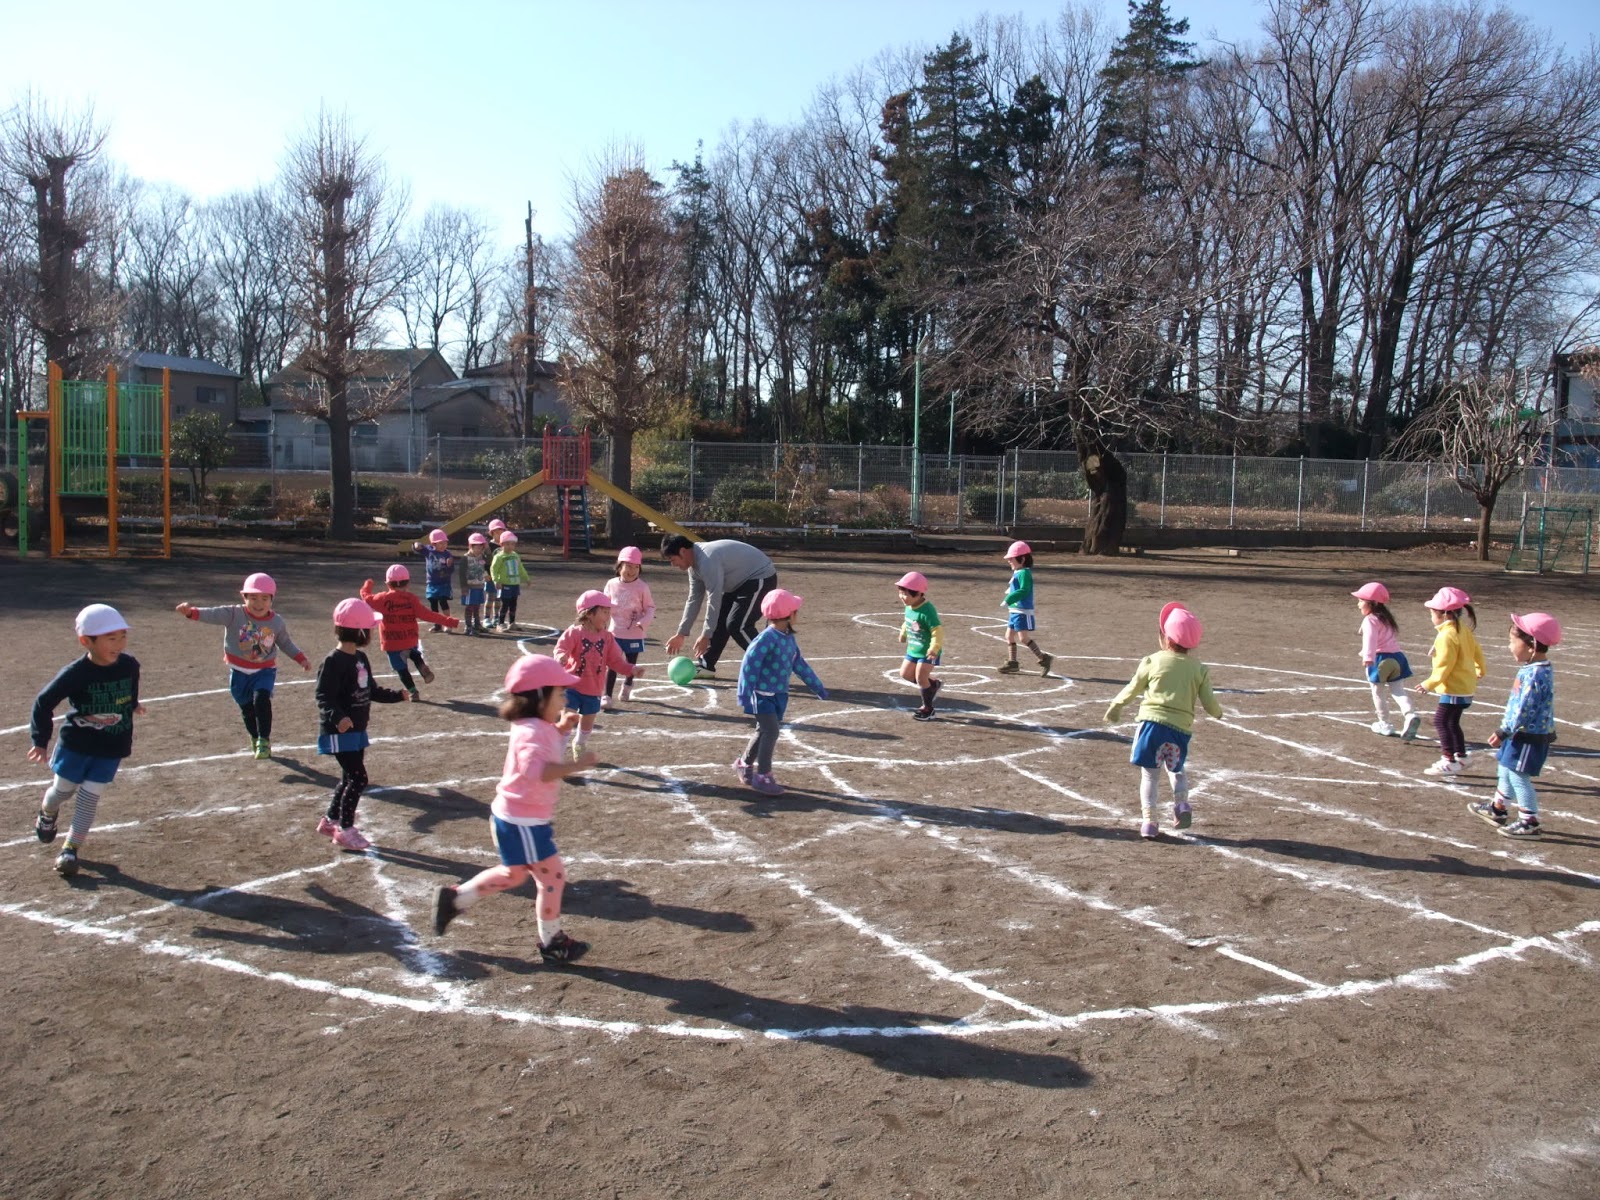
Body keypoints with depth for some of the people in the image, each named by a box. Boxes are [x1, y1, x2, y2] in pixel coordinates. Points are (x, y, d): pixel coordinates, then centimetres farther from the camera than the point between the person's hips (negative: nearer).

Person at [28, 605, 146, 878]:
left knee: (89, 797, -1)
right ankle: (47, 813, 49)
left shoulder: (129, 665, -10)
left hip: (112, 749, 1)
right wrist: (40, 740, -10)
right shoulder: (74, 674, -21)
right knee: (62, 790, 14)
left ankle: (71, 849, 10)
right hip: (75, 744, -1)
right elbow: (44, 703, -10)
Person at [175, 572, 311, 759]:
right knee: (247, 708, 12)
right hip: (239, 672, 1)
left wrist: (301, 658, 2)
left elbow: (285, 643, 11)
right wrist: (191, 612, -46)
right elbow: (212, 615, -28)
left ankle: (264, 740, -11)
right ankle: (255, 739, 38)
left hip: (265, 671, -1)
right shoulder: (234, 614, -12)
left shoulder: (277, 622, -4)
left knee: (261, 700, -24)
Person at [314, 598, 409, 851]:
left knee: (350, 777, 18)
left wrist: (398, 696, 18)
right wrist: (337, 717, -41)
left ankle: (330, 820, 35)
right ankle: (345, 830, 2)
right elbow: (323, 696, -26)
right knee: (358, 778, -9)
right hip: (339, 732, -9)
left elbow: (371, 690, 19)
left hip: (357, 730, 9)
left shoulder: (361, 658, 9)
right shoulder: (333, 662, -20)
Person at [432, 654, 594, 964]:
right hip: (523, 821, -10)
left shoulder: (539, 726, 4)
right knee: (552, 875, 2)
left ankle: (455, 898, 32)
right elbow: (537, 770, -44)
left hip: (512, 816, 10)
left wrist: (559, 728, 9)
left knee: (513, 873, 25)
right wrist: (575, 766, -43)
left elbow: (545, 745, 27)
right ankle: (552, 942, 17)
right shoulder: (532, 733, -26)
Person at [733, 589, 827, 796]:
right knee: (771, 731, -10)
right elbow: (749, 664, -23)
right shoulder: (767, 638, -21)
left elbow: (799, 664, 18)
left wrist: (817, 686, 24)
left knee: (765, 731, 16)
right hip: (762, 694, -8)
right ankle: (762, 776, 0)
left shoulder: (789, 638, 6)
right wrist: (745, 695, -26)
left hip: (780, 694, 8)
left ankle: (744, 764, 34)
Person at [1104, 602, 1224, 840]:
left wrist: (1115, 705, 28)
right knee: (1176, 768, 26)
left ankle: (1148, 820, 1)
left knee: (1149, 773, 7)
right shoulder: (1199, 669, 5)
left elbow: (1132, 689, 10)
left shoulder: (1152, 662, 0)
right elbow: (1210, 705, 6)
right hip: (1181, 727, 2)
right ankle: (1181, 802, 5)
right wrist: (1218, 711, 31)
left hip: (1153, 722, -2)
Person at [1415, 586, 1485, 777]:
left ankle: (1449, 761, -8)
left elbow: (1445, 664, -22)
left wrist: (1430, 684, -17)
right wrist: (1479, 669, 39)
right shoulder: (1464, 630, 9)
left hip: (1454, 688, -10)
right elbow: (1477, 651, 22)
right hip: (1465, 686, 10)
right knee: (1452, 722, 18)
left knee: (1441, 721, -7)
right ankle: (1461, 758, 25)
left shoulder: (1447, 635, -21)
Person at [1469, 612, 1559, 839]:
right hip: (1522, 733, 10)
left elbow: (1523, 710, -26)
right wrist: (1505, 728, 22)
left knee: (1518, 777, -1)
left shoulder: (1535, 675, -26)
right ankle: (1498, 808, 38)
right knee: (1506, 770, 22)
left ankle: (1530, 822, 9)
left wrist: (1503, 732, -19)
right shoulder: (1537, 669, 6)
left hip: (1529, 737, -10)